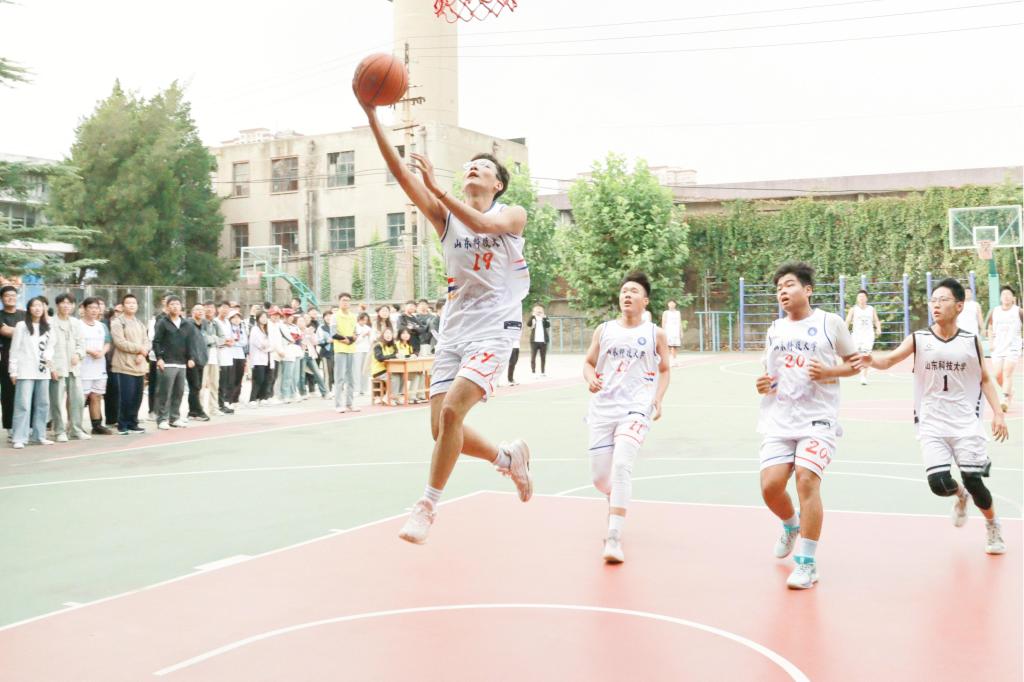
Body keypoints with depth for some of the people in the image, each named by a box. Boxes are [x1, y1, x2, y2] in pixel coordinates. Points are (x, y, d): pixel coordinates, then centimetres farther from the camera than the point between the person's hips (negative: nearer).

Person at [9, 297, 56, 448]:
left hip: (43, 371, 5)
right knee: (23, 404, -8)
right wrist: (13, 370, -5)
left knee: (43, 404, 8)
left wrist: (48, 357, -5)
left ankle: (39, 435, 16)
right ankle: (19, 438, -7)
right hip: (25, 371, -5)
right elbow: (15, 349, -1)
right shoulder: (22, 326, 0)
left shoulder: (48, 328, 14)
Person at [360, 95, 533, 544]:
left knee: (452, 410, -21)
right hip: (453, 330, 5)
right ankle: (509, 457, 27)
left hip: (493, 328, -5)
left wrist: (437, 189, -26)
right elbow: (399, 172, -1)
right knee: (442, 428, 1)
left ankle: (427, 505, -7)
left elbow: (481, 224, -23)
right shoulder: (445, 216, 10)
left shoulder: (513, 215, 2)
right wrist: (372, 116, -9)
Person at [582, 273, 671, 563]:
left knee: (621, 465, -24)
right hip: (603, 408, 3)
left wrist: (658, 400, -1)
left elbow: (664, 370, 13)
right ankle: (617, 503, 44)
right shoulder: (604, 330, 8)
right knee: (600, 477, 6)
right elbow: (589, 363, 13)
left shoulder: (655, 334, 4)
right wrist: (590, 379, -8)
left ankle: (614, 538, -21)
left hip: (636, 409, -3)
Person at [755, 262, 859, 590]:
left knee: (806, 478, -19)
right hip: (779, 419, 4)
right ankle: (791, 527, 29)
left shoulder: (830, 322, 1)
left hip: (818, 418, -4)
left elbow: (854, 364, 6)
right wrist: (763, 385, 1)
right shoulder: (775, 329, 14)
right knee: (770, 485, -6)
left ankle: (807, 564, -8)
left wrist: (828, 372, -13)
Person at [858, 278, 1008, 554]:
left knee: (973, 481, -2)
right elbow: (889, 360, -18)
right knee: (939, 483, -14)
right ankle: (960, 496, 25)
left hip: (966, 423, 0)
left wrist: (997, 412, 0)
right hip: (932, 425, 0)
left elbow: (985, 380, 10)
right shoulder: (918, 340, -4)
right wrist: (871, 359, -39)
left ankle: (993, 526, 30)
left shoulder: (972, 341, 0)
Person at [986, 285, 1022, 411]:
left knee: (1007, 374, -15)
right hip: (998, 348, 4)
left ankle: (1005, 400, -17)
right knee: (998, 375, 2)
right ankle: (1009, 392, 28)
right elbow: (990, 328, 18)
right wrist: (991, 343, 8)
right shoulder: (994, 312, 5)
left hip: (1013, 348, -4)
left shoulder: (1019, 312, -5)